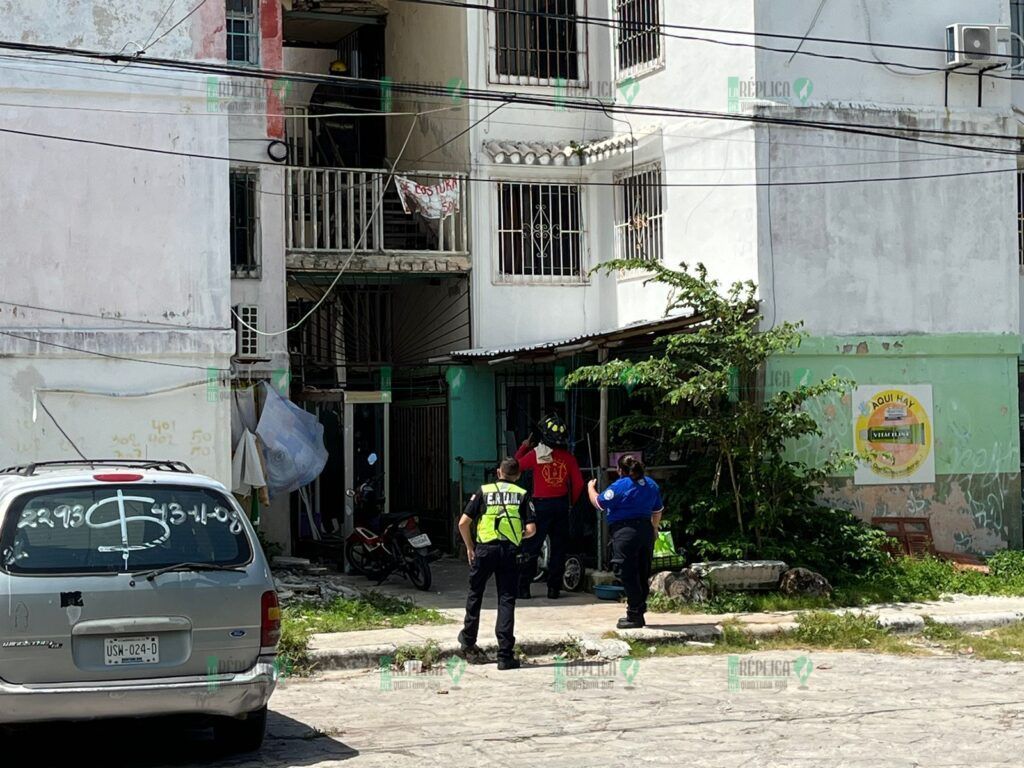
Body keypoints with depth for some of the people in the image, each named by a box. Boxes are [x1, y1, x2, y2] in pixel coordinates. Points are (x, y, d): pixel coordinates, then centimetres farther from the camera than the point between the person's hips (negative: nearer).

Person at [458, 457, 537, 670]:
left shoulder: (484, 491, 5)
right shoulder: (522, 495, 5)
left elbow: (463, 523, -1)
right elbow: (531, 529, -4)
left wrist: (469, 547, 12)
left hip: (484, 549, 1)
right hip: (509, 551, 0)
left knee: (475, 593, 21)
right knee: (506, 600, 2)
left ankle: (468, 639, 37)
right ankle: (505, 655, -3)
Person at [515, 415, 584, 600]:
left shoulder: (535, 454, -8)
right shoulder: (568, 458, -1)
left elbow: (516, 465, 5)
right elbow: (578, 484, -1)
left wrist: (523, 447, 20)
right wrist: (571, 503, 14)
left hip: (541, 505, -2)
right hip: (561, 505, 2)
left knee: (532, 547, 4)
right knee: (558, 547, 9)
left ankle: (523, 587, 2)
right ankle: (554, 588, 9)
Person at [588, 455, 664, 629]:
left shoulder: (618, 486, -11)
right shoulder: (651, 484, 11)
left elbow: (598, 503, -3)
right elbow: (658, 511, 19)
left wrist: (591, 487, 16)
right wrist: (654, 529, 34)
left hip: (625, 533, -7)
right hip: (646, 531, 7)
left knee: (628, 574, -3)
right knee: (643, 573, 14)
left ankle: (635, 616, -3)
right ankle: (640, 608, 19)